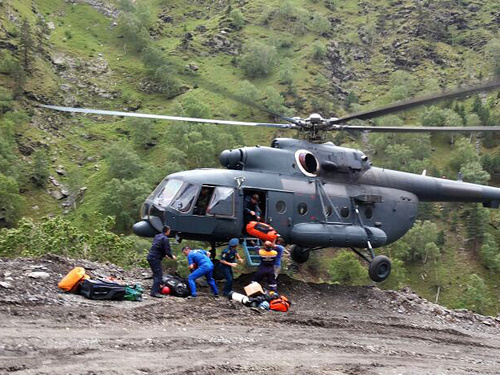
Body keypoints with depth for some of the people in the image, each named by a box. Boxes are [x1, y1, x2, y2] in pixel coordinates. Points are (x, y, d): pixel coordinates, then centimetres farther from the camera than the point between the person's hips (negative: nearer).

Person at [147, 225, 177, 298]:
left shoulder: (157, 236, 17)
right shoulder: (165, 239, -12)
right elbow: (167, 251, -15)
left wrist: (164, 255, 28)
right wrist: (172, 257, 4)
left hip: (150, 257, 9)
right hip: (155, 259, -9)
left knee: (156, 274, 20)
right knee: (159, 275, -8)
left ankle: (155, 289, 26)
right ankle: (154, 292, -14)